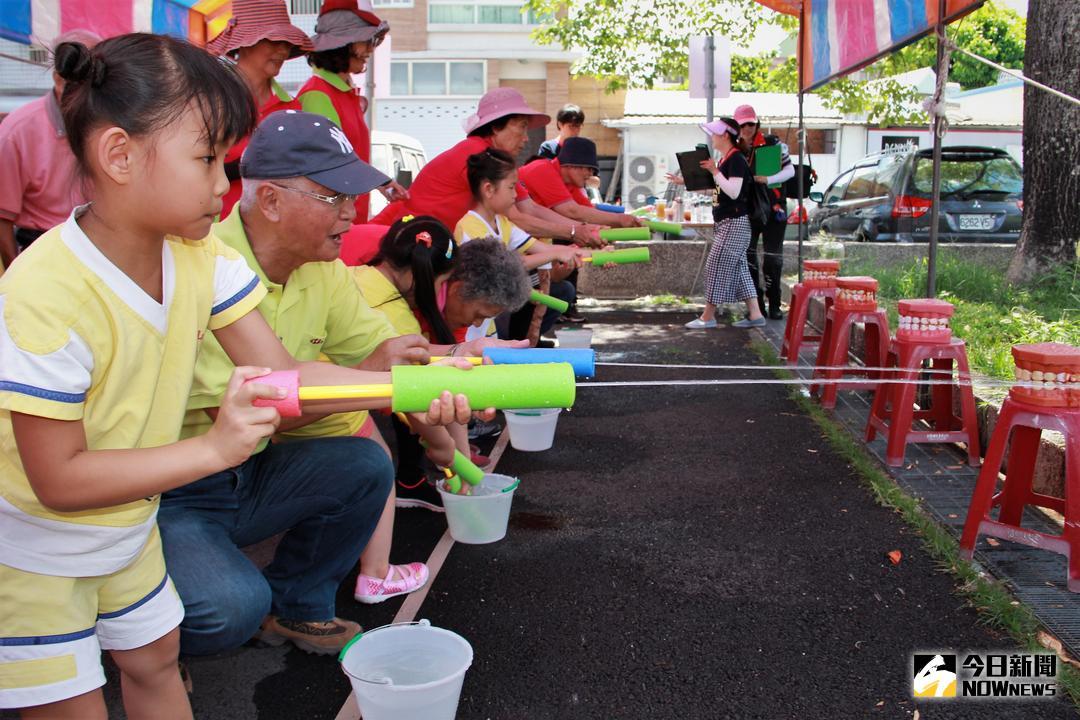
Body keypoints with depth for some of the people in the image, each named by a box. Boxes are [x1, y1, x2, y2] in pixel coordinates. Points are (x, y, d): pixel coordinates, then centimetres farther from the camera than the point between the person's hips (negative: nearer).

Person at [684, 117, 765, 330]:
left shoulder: (736, 159, -14)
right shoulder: (725, 159, 16)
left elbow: (733, 192, -24)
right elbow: (713, 189, 23)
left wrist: (715, 171, -20)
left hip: (733, 222, -10)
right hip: (727, 222, 10)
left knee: (717, 266, -6)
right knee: (738, 268, 9)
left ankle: (708, 316, 1)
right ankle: (754, 314, 10)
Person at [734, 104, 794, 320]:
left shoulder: (773, 143, -4)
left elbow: (790, 170, -5)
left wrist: (768, 179, -20)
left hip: (773, 207, -3)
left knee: (773, 257, 1)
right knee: (747, 255, 0)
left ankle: (774, 304, 10)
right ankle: (756, 304, 8)